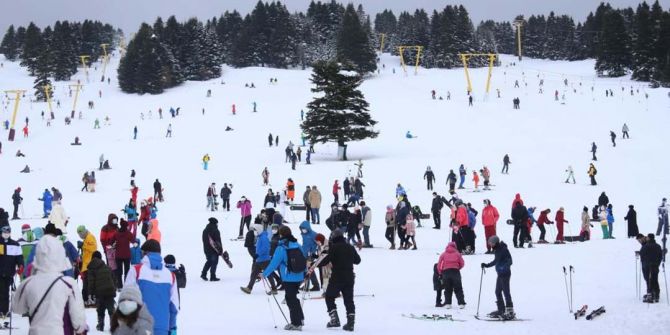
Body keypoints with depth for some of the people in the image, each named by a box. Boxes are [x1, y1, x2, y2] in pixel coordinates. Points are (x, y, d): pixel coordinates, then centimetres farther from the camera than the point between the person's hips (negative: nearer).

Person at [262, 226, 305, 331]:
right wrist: (304, 273, 28)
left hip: (288, 278, -6)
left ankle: (296, 323, 7)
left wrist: (265, 274, -3)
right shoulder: (298, 245, 4)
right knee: (293, 297, 22)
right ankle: (299, 318, 25)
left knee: (290, 299, 4)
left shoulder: (281, 248, -15)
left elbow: (274, 263, -15)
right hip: (299, 278, 6)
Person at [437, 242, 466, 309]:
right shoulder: (457, 254, 9)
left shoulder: (443, 254, 10)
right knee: (458, 289, 4)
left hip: (445, 272, 1)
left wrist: (440, 273, 19)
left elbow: (439, 265, 5)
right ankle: (461, 303, -4)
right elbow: (462, 264, 6)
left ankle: (448, 303, 1)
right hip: (455, 272, -1)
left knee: (447, 289, 10)